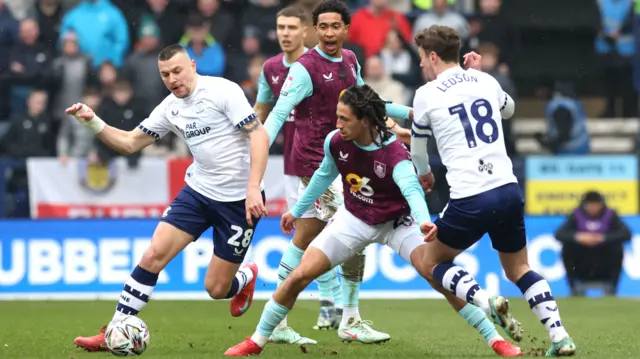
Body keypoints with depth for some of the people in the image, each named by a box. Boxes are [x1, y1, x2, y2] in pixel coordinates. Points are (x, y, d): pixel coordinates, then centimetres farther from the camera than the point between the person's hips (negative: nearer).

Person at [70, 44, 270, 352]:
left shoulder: (222, 91, -14)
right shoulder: (170, 107, 5)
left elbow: (259, 136, -17)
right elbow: (129, 143, 11)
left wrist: (253, 188, -25)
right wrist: (93, 122, -5)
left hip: (239, 200, -5)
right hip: (198, 191, 6)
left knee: (216, 289, -1)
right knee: (154, 255, -10)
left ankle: (245, 277, 37)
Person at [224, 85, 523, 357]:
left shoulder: (394, 154, -32)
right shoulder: (335, 142, -17)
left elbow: (412, 191, -49)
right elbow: (324, 175, 6)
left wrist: (425, 223, -70)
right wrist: (297, 211, 16)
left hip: (396, 222, -3)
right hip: (354, 219, 4)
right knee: (299, 275, -7)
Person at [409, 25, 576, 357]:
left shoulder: (427, 94, 0)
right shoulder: (485, 80, 11)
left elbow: (417, 147, 19)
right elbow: (509, 109, 36)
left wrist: (424, 174, 40)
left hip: (470, 201, -5)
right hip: (509, 191, 5)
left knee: (433, 263, 16)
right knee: (519, 269, 22)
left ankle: (488, 303, -9)